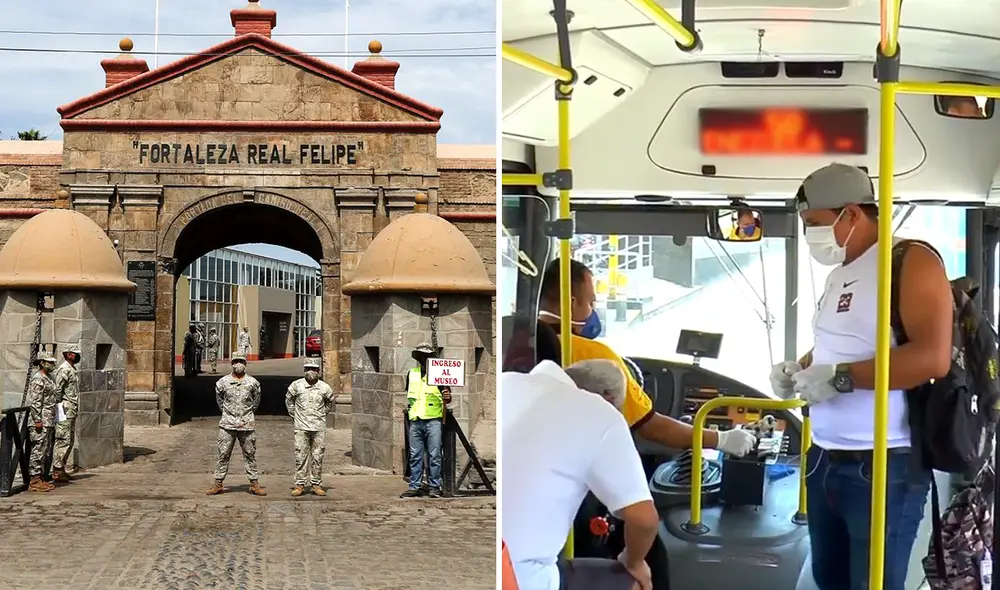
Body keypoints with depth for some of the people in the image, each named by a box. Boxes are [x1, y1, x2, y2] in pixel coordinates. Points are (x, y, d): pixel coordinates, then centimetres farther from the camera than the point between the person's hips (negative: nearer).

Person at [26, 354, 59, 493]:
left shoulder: (48, 377, 18)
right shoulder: (38, 379, -12)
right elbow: (35, 402, -18)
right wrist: (38, 420, -21)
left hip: (48, 421, 10)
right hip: (41, 421, -10)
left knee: (45, 451, 12)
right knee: (38, 450, -8)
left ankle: (40, 478, 17)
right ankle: (34, 481, -7)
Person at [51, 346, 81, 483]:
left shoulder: (73, 369, 18)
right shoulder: (64, 369, -13)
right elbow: (57, 389, -18)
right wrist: (60, 407, -19)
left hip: (72, 410, 10)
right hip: (66, 410, -10)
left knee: (69, 441, 13)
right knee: (63, 441, -9)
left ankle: (61, 469, 18)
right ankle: (57, 471, -8)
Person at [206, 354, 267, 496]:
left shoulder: (253, 383, 4)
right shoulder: (223, 382, 3)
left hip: (247, 425, 0)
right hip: (227, 425, 0)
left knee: (250, 455, 4)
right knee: (223, 454, 0)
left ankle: (254, 484, 9)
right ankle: (218, 484, 5)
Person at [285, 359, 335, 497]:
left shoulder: (324, 388, 2)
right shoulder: (296, 385, -1)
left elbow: (330, 403, 21)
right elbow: (288, 401, 15)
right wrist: (294, 415, 12)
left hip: (319, 428, 1)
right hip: (301, 428, -1)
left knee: (318, 457, 3)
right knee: (300, 456, -2)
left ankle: (316, 484, 10)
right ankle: (299, 485, 4)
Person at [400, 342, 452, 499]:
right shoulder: (411, 374, 15)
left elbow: (447, 397, 3)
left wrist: (447, 397, -19)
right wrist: (410, 407, 15)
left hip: (433, 420, -4)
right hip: (415, 420, 4)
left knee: (434, 455, -3)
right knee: (415, 456, 4)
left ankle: (434, 487, 2)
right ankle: (414, 487, 8)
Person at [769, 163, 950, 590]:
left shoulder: (910, 262, -12)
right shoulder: (839, 275, 16)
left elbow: (933, 357, -24)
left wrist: (840, 378, -21)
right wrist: (797, 369, 10)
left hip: (883, 466, -9)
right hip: (825, 459, 9)